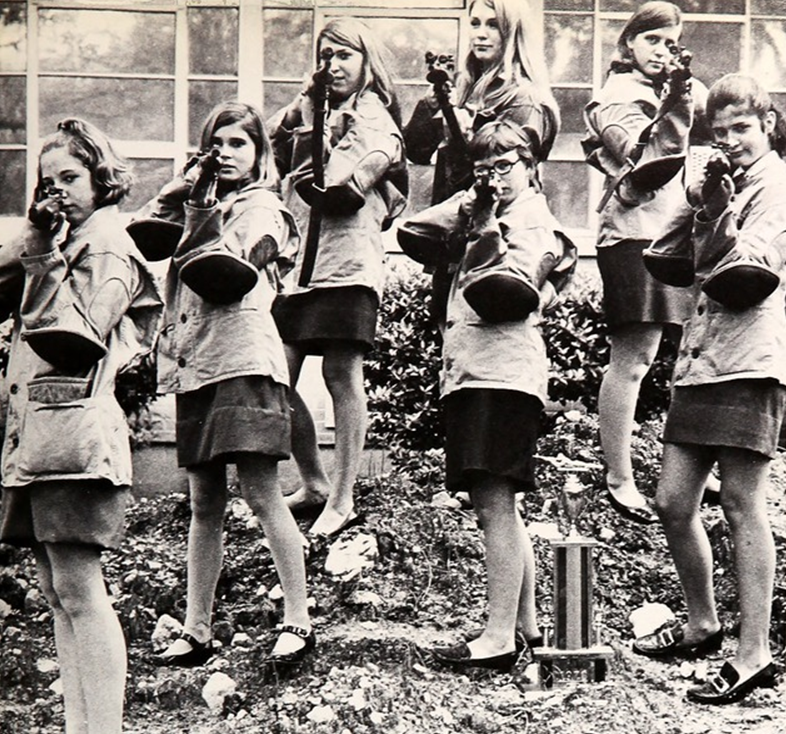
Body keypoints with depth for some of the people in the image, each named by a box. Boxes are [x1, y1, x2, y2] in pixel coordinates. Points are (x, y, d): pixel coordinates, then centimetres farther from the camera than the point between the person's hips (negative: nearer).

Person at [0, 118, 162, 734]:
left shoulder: (109, 247, -3)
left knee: (78, 589, -11)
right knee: (56, 592, 8)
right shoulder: (57, 244, 22)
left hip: (73, 423, -9)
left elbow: (75, 330, -16)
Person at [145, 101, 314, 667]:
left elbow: (240, 273, -16)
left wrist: (230, 260, -31)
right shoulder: (203, 205, 22)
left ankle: (298, 621, -4)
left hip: (244, 359, -7)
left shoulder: (261, 206, 1)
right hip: (195, 364, 7)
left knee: (262, 494, -9)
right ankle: (196, 631, 10)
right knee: (204, 504, 8)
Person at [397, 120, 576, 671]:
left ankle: (501, 636, -16)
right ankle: (525, 623, 21)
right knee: (499, 506, 13)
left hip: (504, 371, -9)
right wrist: (469, 205, 9)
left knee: (494, 503, -14)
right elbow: (413, 234, 14)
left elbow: (507, 285, -18)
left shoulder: (535, 221, -1)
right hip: (471, 371, 9)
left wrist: (486, 227, -11)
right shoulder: (488, 215, 24)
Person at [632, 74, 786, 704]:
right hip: (701, 356, 8)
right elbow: (703, 266, 16)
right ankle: (703, 624, 25)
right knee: (674, 502, 8)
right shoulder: (730, 183, 23)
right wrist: (708, 212, 2)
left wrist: (719, 214, -6)